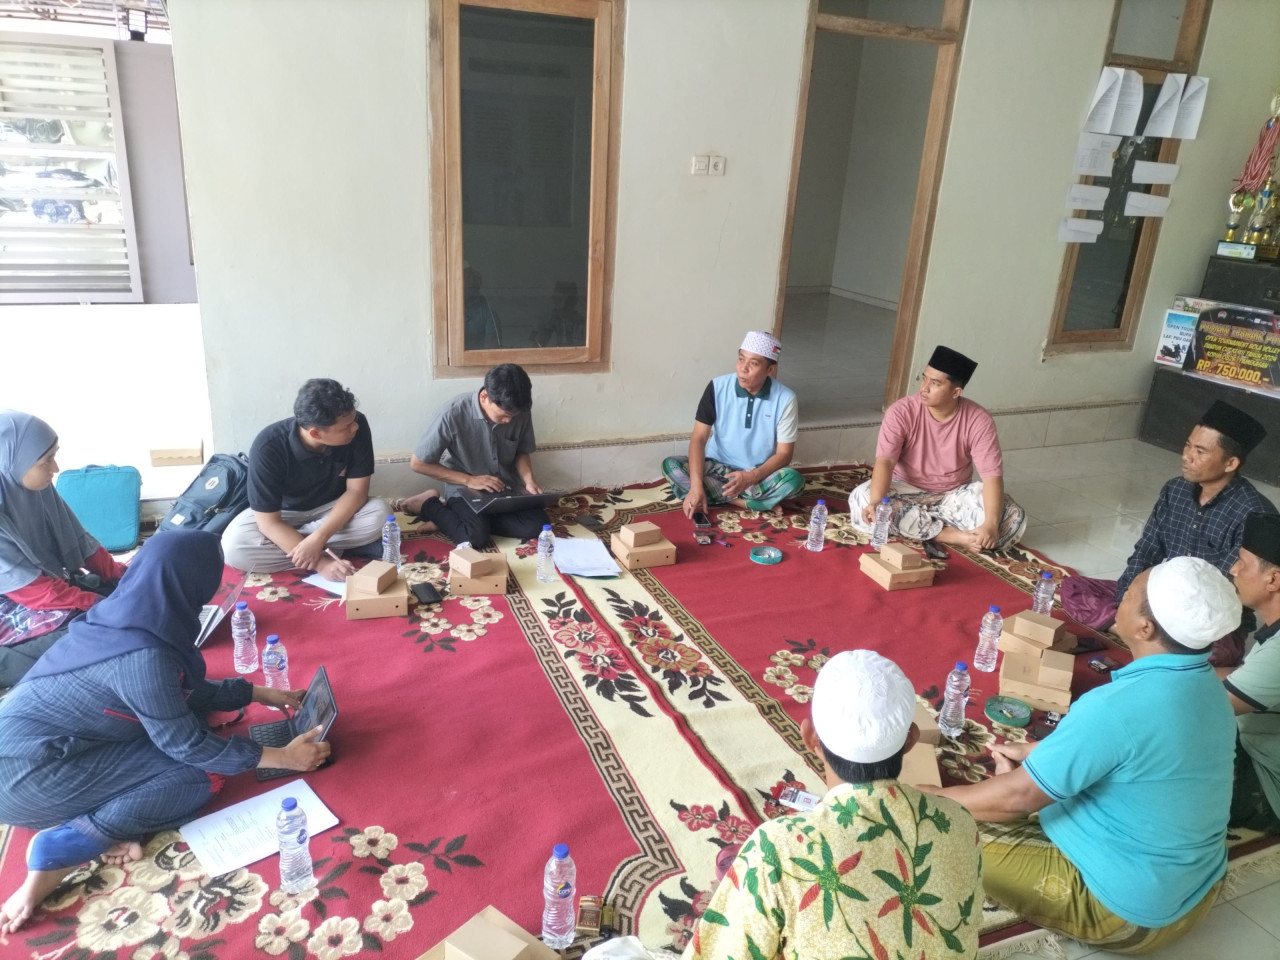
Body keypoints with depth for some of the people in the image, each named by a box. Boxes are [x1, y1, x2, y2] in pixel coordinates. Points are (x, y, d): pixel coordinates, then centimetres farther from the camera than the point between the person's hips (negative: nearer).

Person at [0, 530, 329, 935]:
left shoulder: (124, 616, -1)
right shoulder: (142, 656, -28)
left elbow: (185, 689, 13)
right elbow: (186, 745, -18)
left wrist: (260, 693, 17)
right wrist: (282, 757, -11)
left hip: (35, 743, 9)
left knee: (186, 711, 7)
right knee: (201, 775, -9)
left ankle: (104, 824, -2)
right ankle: (62, 846, -10)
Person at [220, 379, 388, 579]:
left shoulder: (357, 426, -27)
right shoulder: (268, 447, -32)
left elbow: (357, 491, -20)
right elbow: (269, 523, -28)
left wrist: (318, 539, -33)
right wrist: (320, 562, -38)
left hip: (333, 509, 1)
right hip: (284, 512, -1)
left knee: (378, 514, -30)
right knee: (233, 547, -30)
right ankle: (344, 545, -21)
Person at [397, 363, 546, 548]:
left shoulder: (521, 412, -12)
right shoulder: (453, 414, -24)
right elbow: (418, 463, -14)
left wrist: (528, 480, -14)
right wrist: (469, 480, -19)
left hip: (506, 487, 4)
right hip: (465, 489, -4)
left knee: (537, 524, -21)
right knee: (476, 537, -30)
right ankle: (428, 505, -1)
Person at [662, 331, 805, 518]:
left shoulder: (785, 399, -14)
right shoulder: (717, 387, -12)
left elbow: (784, 453, -10)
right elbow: (698, 438, -15)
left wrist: (751, 477, -28)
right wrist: (696, 485, -30)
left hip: (759, 475, -1)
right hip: (717, 469, 2)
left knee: (794, 480, -31)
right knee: (670, 465, -26)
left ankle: (722, 497, -22)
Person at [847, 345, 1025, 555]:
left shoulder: (978, 420, -16)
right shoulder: (901, 411, -17)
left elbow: (992, 475, -21)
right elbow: (885, 461, -25)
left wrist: (991, 525, -38)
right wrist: (875, 502, -44)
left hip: (955, 496, 1)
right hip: (907, 491, 0)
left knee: (1013, 518, -23)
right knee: (861, 500, -32)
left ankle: (922, 528, -20)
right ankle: (952, 535, -25)